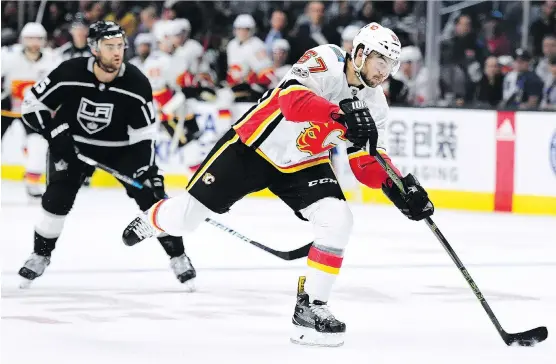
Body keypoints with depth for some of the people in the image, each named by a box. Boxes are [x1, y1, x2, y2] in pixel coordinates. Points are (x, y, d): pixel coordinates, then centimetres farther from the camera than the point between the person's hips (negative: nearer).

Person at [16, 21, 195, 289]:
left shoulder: (137, 84, -23)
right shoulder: (69, 73, -25)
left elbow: (144, 134, -15)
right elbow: (32, 105, -15)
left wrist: (148, 171, -26)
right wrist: (55, 133, -26)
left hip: (121, 147, 0)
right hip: (73, 143, 0)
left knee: (151, 194, -12)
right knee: (57, 199, -11)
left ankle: (177, 256, 0)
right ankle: (40, 255, 12)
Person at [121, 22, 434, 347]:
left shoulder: (374, 105, -3)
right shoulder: (325, 61, -25)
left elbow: (366, 161, -1)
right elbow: (291, 98, -42)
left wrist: (399, 187, -18)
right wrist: (341, 115, -56)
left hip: (302, 165, 5)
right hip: (251, 147, -5)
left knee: (338, 220, -19)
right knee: (186, 216, 0)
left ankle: (310, 307, -8)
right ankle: (150, 221, 38)